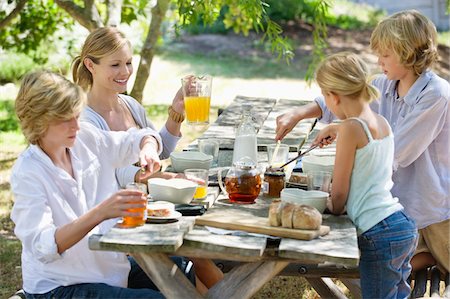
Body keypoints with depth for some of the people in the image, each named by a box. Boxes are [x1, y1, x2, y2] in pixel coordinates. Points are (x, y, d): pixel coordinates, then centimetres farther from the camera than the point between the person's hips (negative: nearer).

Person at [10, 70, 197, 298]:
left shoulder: (86, 138, -2)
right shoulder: (26, 174, -19)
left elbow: (139, 138, 14)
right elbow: (43, 246, -29)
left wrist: (148, 149, -12)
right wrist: (100, 213, -41)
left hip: (112, 265, 7)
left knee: (189, 277, -3)